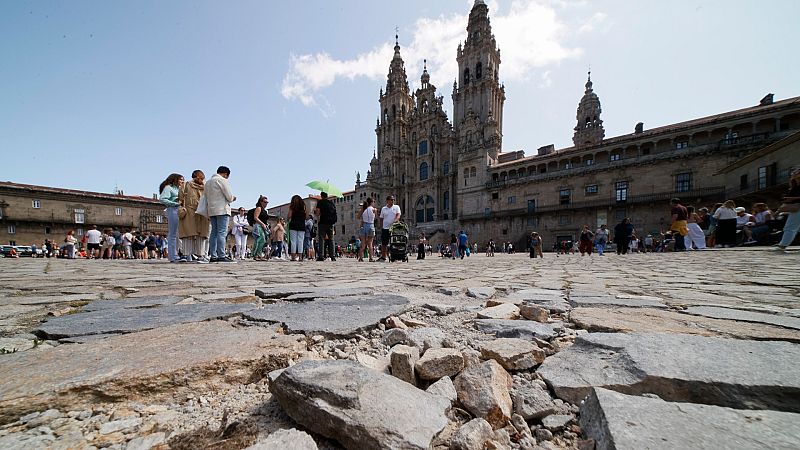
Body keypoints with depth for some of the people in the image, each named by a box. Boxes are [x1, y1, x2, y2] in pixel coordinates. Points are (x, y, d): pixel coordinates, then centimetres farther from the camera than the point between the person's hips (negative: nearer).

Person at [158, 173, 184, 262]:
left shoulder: (178, 188, 24)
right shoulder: (168, 187, 1)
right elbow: (162, 199, -11)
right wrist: (175, 203, -13)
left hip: (179, 211, 8)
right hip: (172, 211, -8)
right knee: (173, 234, -7)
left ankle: (177, 255, 12)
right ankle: (173, 257, -5)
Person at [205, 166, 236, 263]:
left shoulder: (208, 182, 21)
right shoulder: (222, 180, -4)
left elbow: (207, 198, 20)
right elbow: (229, 197, -9)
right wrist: (233, 198, 11)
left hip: (211, 210, 8)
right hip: (222, 210, -8)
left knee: (214, 233, 7)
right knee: (222, 233, -11)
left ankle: (213, 256, 6)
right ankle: (221, 256, -14)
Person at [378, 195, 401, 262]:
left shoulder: (396, 207, 7)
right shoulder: (383, 209, 12)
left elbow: (398, 215, -8)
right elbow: (381, 219, 14)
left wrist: (395, 220, -28)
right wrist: (381, 228, 7)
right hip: (385, 228, 2)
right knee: (384, 243, 4)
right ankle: (383, 257, 12)